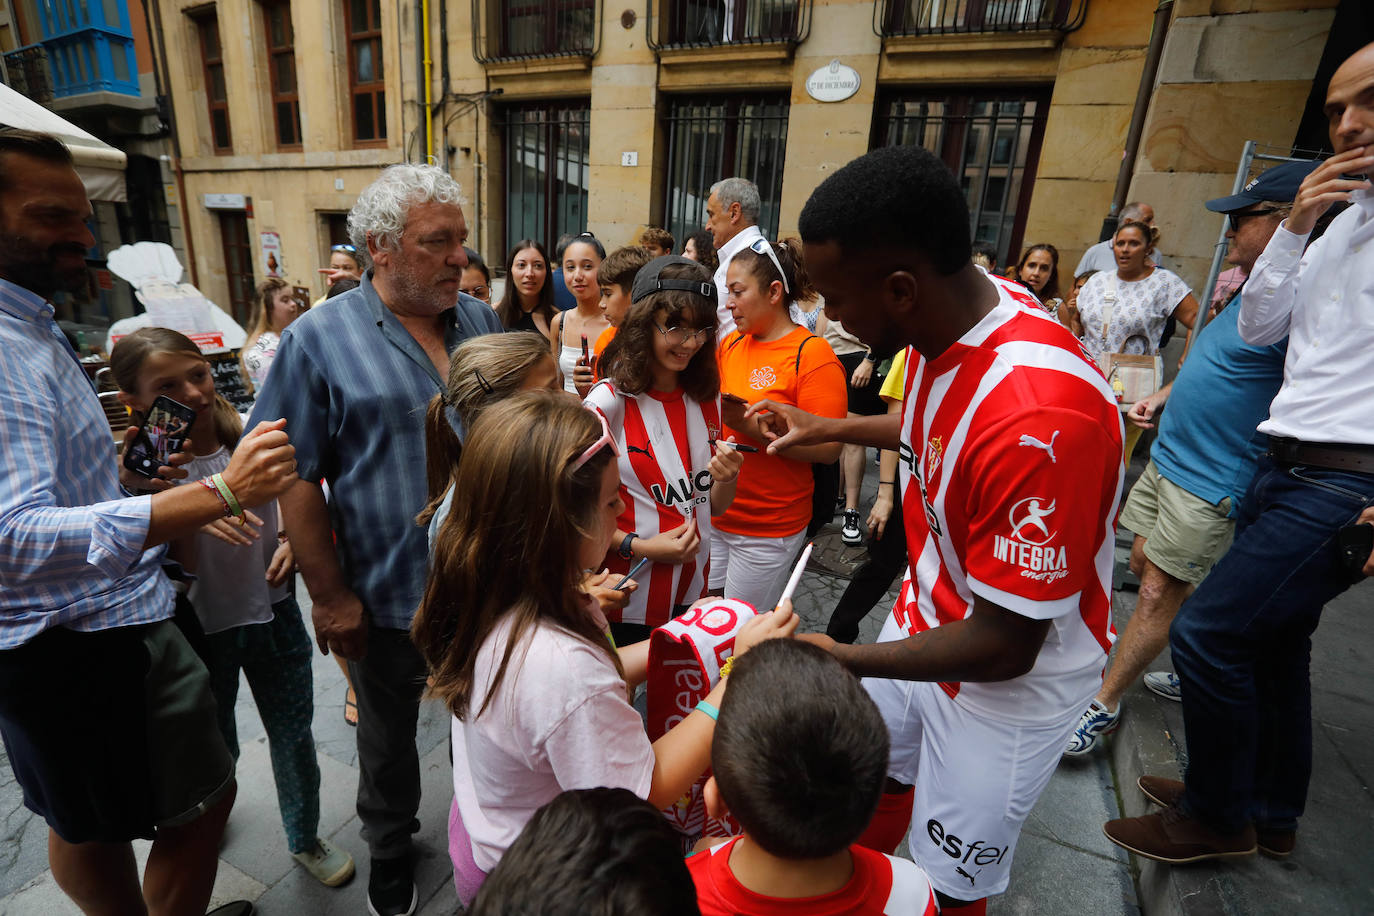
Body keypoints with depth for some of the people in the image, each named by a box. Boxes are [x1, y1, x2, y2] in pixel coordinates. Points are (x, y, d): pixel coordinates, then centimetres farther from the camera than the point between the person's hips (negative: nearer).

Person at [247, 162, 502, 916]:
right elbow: (297, 479, -10)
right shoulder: (318, 339, -10)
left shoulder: (483, 321, 1)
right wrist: (331, 597, -10)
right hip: (387, 596, -3)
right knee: (389, 735, 22)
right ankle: (389, 848, 50)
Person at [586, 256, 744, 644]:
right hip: (627, 598, -5)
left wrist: (726, 480, -13)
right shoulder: (608, 402, -16)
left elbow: (715, 506, 8)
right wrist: (638, 546, -21)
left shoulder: (707, 400, 2)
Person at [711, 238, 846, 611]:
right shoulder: (730, 343, 6)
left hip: (767, 530, -6)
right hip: (712, 515, 6)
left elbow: (828, 449, -19)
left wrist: (749, 425, -24)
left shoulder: (812, 353, -13)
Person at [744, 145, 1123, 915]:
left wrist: (839, 660, -19)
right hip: (930, 618, 8)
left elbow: (1005, 644, -28)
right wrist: (827, 428, 13)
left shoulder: (1036, 416, -38)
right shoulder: (950, 318, -10)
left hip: (1015, 677, -7)